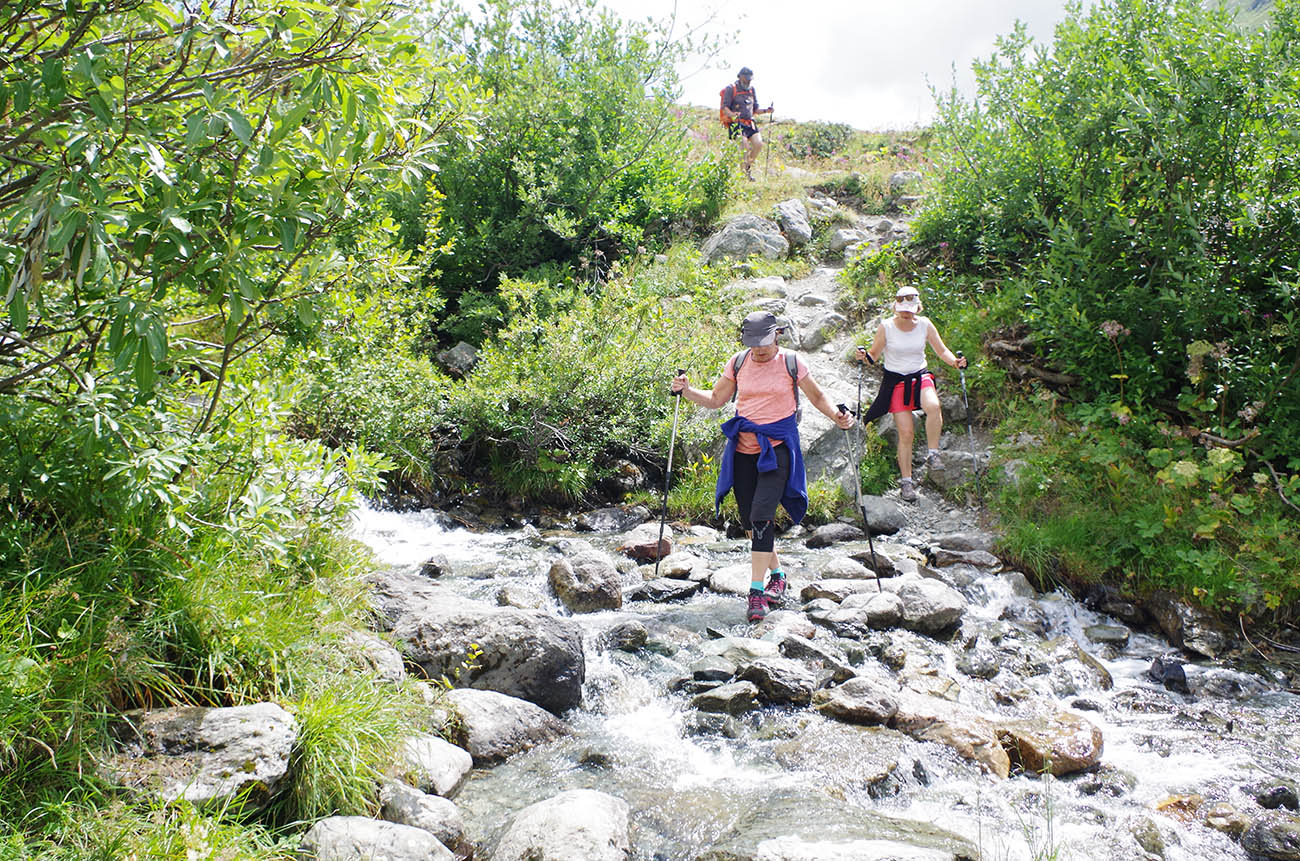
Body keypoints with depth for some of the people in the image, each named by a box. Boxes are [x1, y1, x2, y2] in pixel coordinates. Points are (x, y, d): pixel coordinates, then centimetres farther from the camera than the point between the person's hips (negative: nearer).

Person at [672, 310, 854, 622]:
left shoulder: (791, 363, -1)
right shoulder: (738, 362, 6)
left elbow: (817, 395, 10)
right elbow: (715, 399, 13)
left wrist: (836, 416, -7)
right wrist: (688, 391, -3)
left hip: (778, 448, -4)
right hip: (743, 450, 4)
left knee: (761, 515, -17)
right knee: (749, 520, 8)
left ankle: (757, 591, -14)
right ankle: (777, 575, 30)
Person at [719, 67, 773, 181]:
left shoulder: (751, 89, 18)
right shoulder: (731, 89, -2)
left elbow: (755, 109, 21)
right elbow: (724, 108, -8)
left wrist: (765, 110, 2)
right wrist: (732, 114, -29)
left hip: (749, 122, 6)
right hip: (735, 123, -6)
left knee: (758, 143, -15)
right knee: (745, 147, -24)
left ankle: (748, 167, 5)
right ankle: (741, 171, -9)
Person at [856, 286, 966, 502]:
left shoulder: (925, 324, -1)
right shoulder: (886, 327, -7)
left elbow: (942, 350, 4)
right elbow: (874, 355, -2)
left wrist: (954, 362, -16)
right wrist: (864, 357, -24)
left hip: (920, 377, 2)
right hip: (895, 380, -1)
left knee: (933, 407, -32)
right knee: (906, 432, -8)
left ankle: (932, 455, -16)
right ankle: (906, 481, 5)